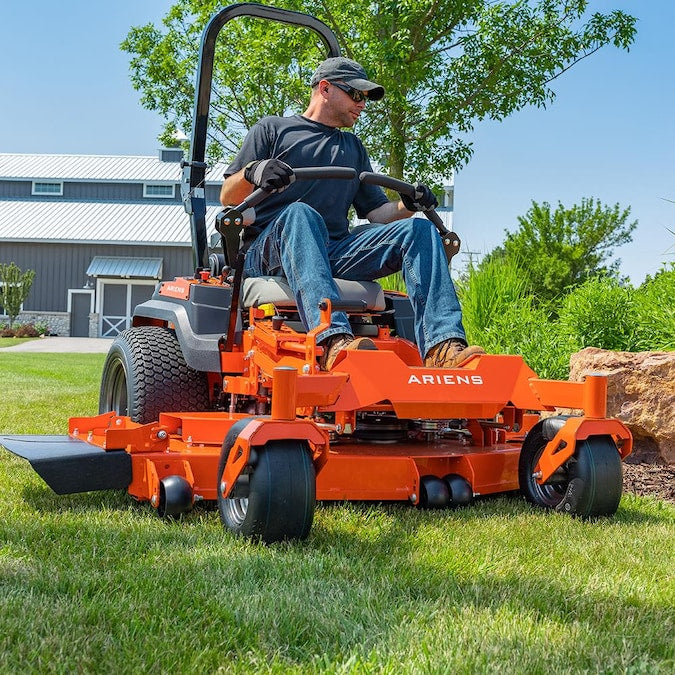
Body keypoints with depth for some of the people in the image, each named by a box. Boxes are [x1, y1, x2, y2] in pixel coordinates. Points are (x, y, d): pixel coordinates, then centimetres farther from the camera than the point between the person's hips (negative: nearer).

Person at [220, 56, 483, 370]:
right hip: (270, 248, -4)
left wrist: (407, 205, 0)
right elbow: (228, 198, 7)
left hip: (334, 254, 4)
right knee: (300, 213, -38)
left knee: (419, 230, -17)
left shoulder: (354, 148, 31)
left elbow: (377, 211, 23)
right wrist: (253, 171, -16)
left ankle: (442, 347, -39)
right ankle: (333, 340, -60)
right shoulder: (271, 129, 16)